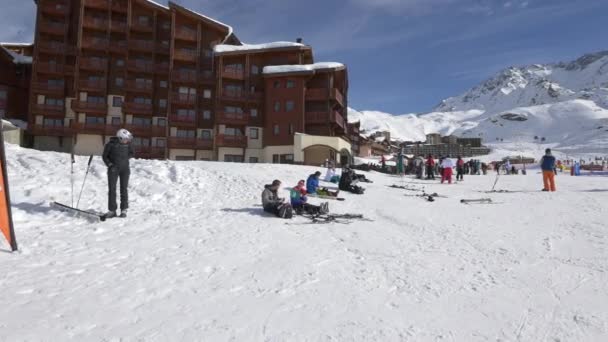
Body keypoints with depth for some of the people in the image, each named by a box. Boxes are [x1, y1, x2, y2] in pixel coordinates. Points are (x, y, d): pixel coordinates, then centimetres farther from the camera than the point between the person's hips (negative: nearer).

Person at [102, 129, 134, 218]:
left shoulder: (127, 144, -4)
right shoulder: (111, 144, -10)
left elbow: (131, 153, 13)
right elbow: (104, 156, 0)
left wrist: (125, 158, -5)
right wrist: (110, 165, -12)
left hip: (125, 169, 1)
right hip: (113, 169, -1)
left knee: (124, 189, 1)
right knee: (112, 189, 0)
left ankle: (124, 210, 8)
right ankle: (112, 210, 8)